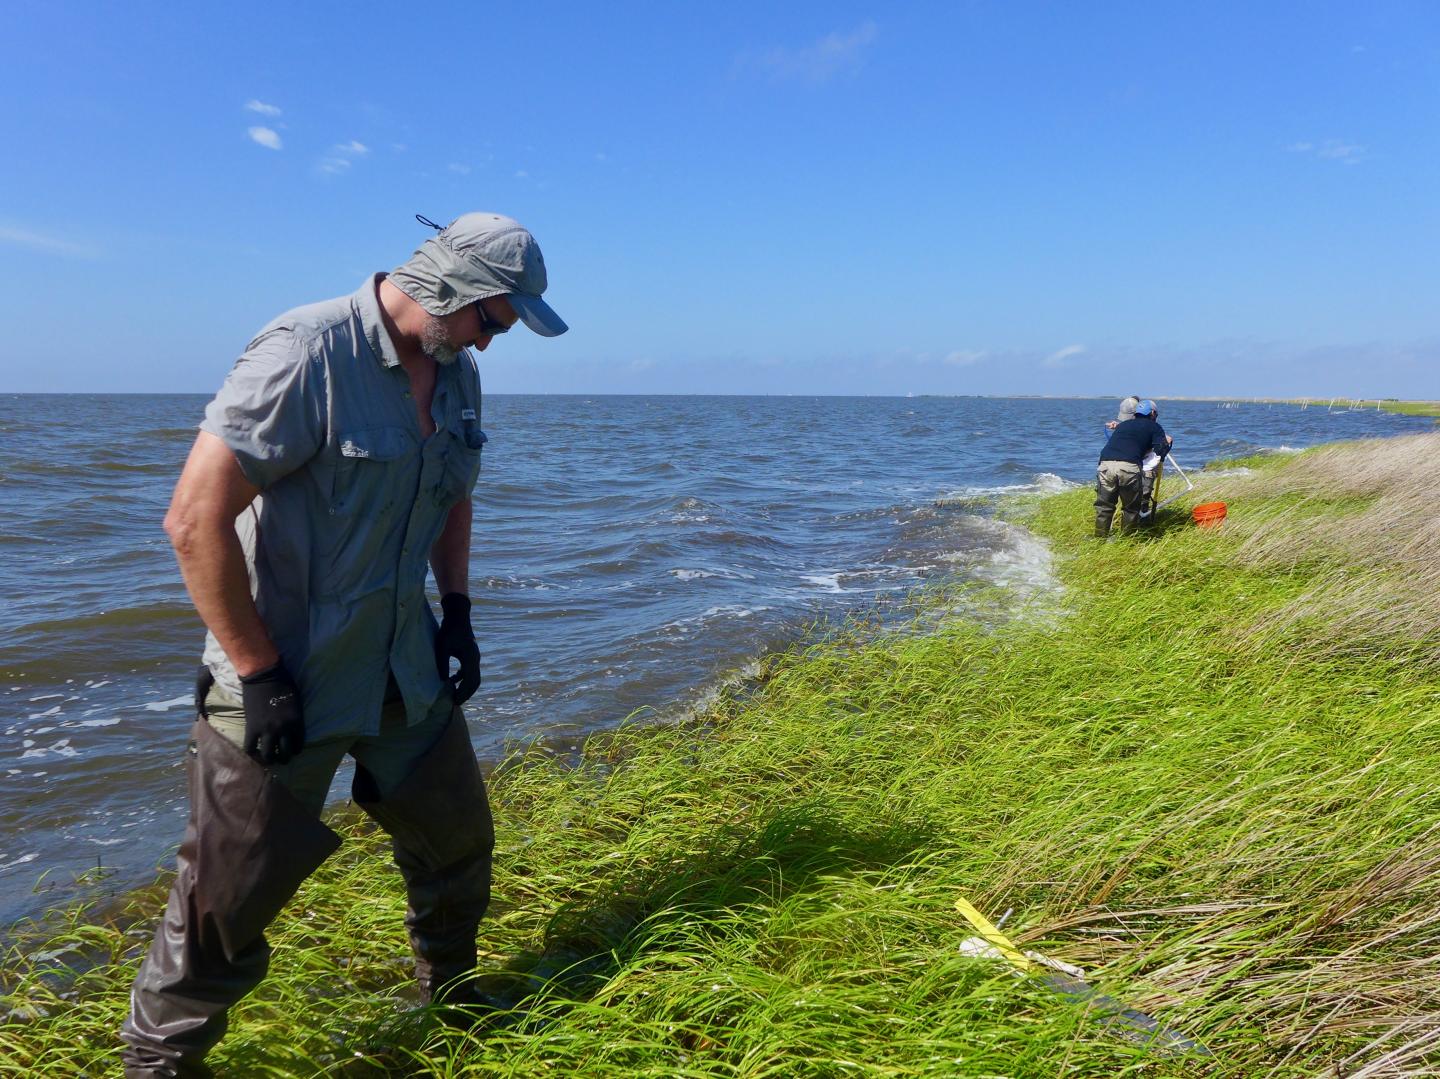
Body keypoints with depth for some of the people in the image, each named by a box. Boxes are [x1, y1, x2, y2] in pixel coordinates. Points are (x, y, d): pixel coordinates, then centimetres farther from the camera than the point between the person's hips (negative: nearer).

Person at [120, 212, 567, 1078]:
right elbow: (195, 520, -22)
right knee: (233, 894, 4)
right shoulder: (307, 354, -21)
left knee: (457, 839, 18)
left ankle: (450, 996, 44)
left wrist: (456, 610, 9)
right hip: (285, 681, -7)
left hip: (405, 671, 7)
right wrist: (259, 675, -19)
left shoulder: (459, 373, 4)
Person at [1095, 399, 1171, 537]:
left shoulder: (1122, 425, 33)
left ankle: (1100, 538, 13)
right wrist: (1167, 442, 31)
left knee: (1104, 506, 13)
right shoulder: (1154, 427, 21)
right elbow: (1160, 451, 10)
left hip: (1105, 464, 3)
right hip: (1129, 467, -3)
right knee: (1131, 508, 14)